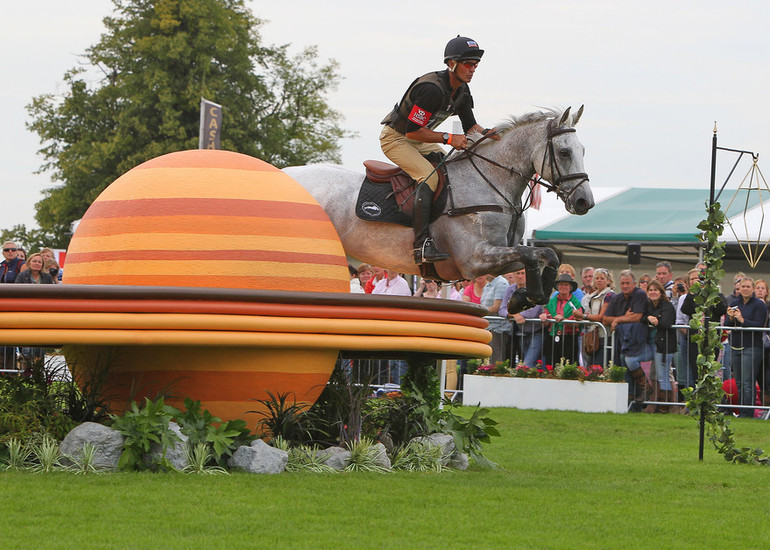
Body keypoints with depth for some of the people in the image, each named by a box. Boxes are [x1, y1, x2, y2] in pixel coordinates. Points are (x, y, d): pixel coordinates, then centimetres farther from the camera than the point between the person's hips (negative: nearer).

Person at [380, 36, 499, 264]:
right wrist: (448, 138, -31)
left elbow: (470, 126, 10)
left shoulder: (462, 91, -1)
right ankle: (422, 244, -36)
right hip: (395, 138, -10)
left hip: (421, 139, 10)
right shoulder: (432, 89, -31)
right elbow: (412, 131, -30)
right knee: (430, 176, -29)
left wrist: (486, 133, -12)